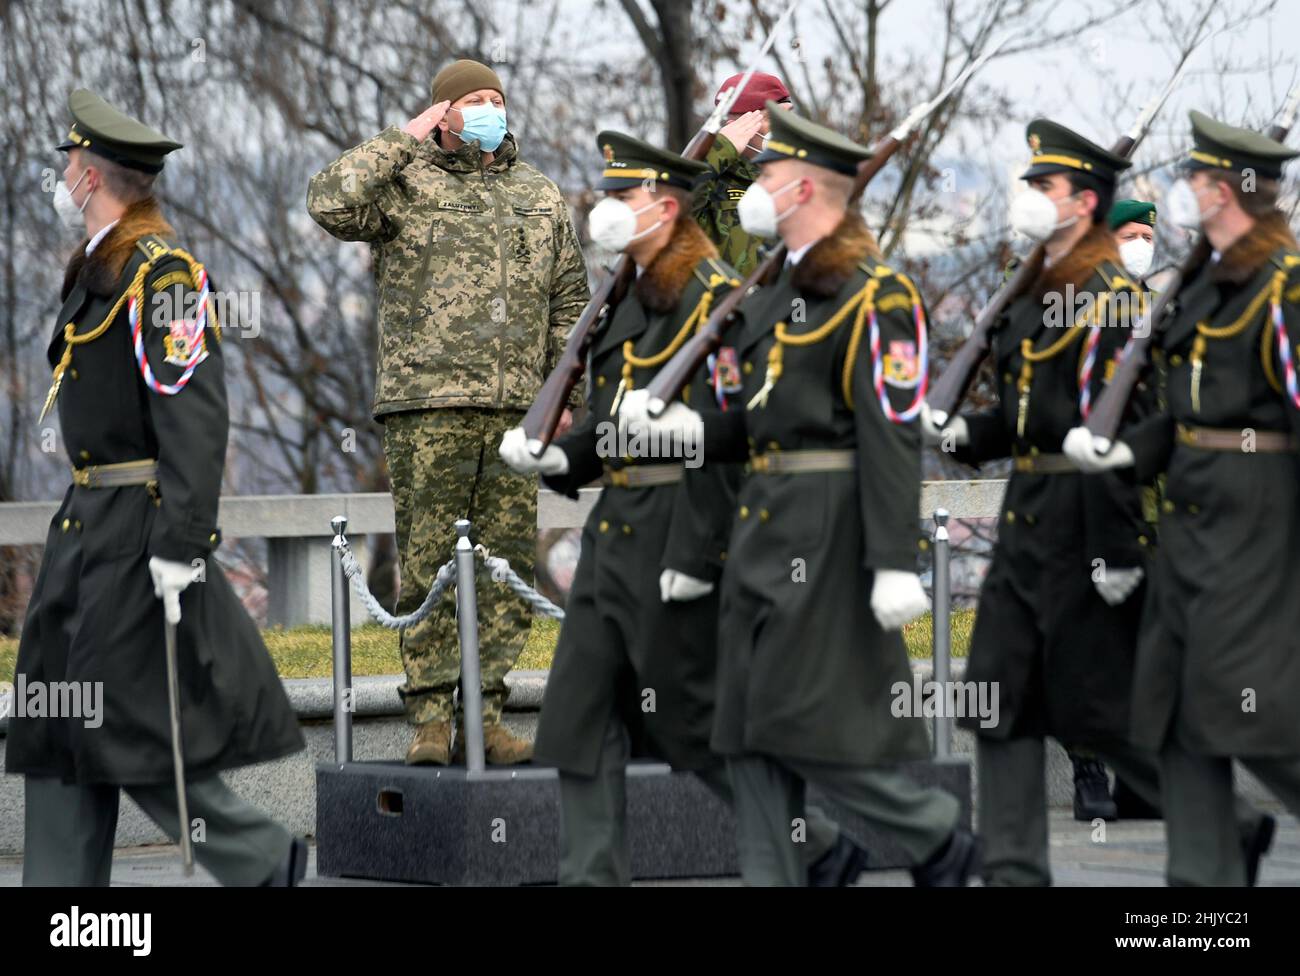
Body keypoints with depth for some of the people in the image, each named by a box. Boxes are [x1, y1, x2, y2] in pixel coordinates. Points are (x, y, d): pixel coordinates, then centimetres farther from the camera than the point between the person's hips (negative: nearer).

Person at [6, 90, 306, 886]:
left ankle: (266, 862, 10)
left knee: (134, 730, -7)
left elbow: (196, 416, -21)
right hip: (88, 526, 10)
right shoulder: (97, 271, 16)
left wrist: (180, 544, -26)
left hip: (138, 534, -10)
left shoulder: (161, 274, -14)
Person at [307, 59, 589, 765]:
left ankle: (483, 718, 7)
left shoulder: (540, 196, 19)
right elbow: (331, 202, -15)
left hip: (515, 412, 4)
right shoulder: (405, 184, 5)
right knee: (428, 569, -5)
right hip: (426, 407, -4)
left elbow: (569, 300, 21)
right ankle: (430, 720, -2)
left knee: (507, 573, 2)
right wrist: (403, 141, -8)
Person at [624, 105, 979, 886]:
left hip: (831, 530, -9)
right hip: (763, 527, 9)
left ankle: (940, 838, 11)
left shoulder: (876, 295, -11)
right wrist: (686, 426, 1)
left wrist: (895, 563, -22)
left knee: (807, 727, -8)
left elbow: (893, 434, -17)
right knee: (753, 735, 5)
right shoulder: (773, 297, 17)